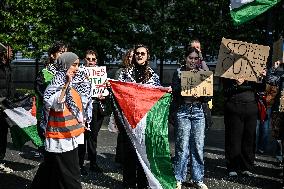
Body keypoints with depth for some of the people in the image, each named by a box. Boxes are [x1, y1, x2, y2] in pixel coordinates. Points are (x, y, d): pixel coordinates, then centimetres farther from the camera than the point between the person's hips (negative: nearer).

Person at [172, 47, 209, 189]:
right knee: (182, 146, -4)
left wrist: (201, 94, -12)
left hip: (198, 110, 3)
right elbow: (175, 92, -6)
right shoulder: (179, 72, 4)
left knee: (198, 146, 4)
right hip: (183, 110, -3)